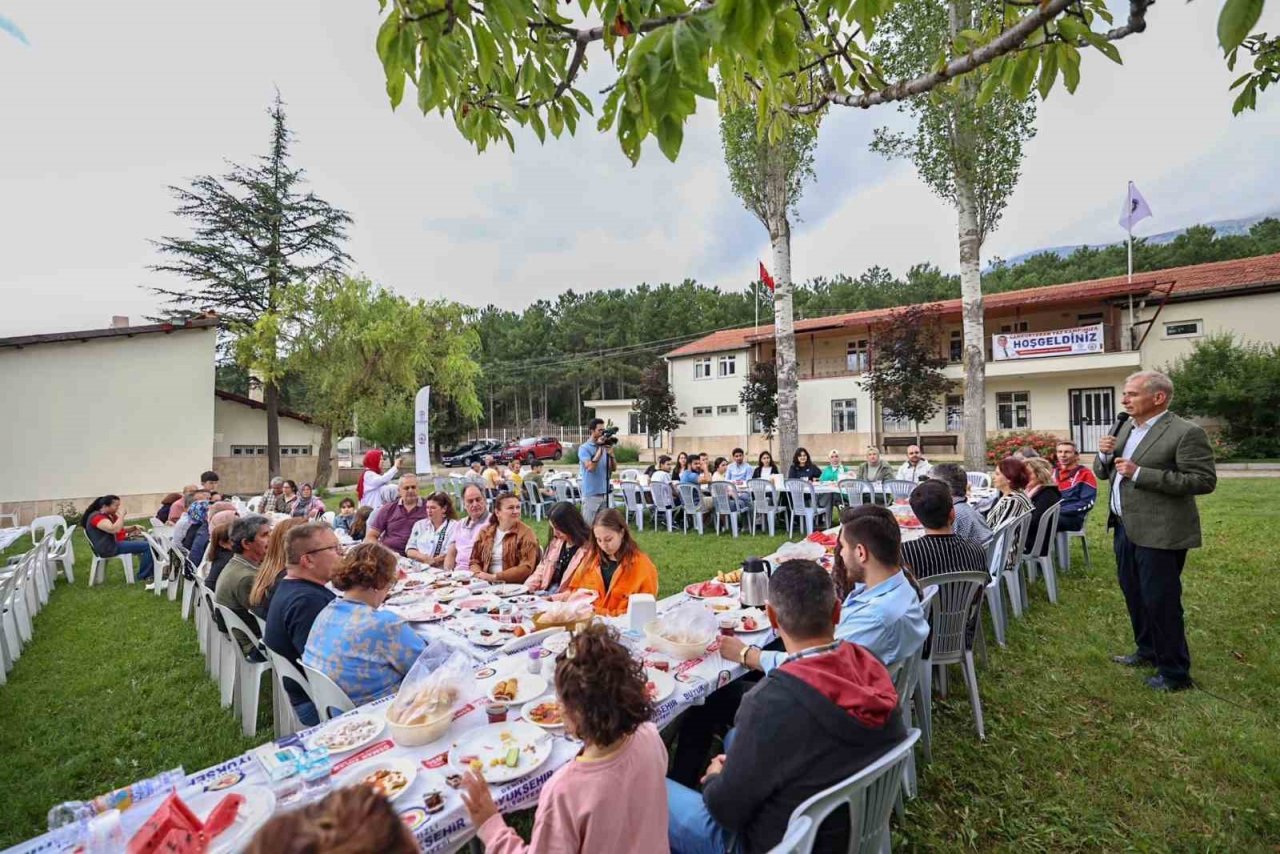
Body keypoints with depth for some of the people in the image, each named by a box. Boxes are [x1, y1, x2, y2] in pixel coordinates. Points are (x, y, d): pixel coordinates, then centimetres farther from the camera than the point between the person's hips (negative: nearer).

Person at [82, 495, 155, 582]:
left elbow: (120, 529, 25)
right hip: (110, 548, -11)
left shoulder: (109, 515, 16)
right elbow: (114, 530, -32)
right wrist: (122, 514, -22)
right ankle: (143, 576, -9)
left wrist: (134, 527, 5)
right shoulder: (97, 517, -16)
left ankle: (153, 572, 2)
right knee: (147, 546, -20)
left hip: (118, 543, 11)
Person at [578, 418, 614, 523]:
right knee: (588, 525, -1)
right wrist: (600, 449, -17)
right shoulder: (584, 448, -7)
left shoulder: (605, 447, 9)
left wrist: (611, 454, -12)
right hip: (591, 493, -5)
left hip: (604, 493, 6)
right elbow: (590, 467, -19)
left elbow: (612, 468, 6)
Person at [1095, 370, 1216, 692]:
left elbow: (1205, 481, -18)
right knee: (1134, 595, 20)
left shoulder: (1186, 433, -12)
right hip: (1126, 528, 8)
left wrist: (1140, 473, -24)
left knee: (1161, 602, 3)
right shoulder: (1126, 428, 11)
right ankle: (1148, 651, 38)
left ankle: (1174, 672, 19)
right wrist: (1104, 455, -6)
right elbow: (1102, 473, 16)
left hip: (1159, 533, -8)